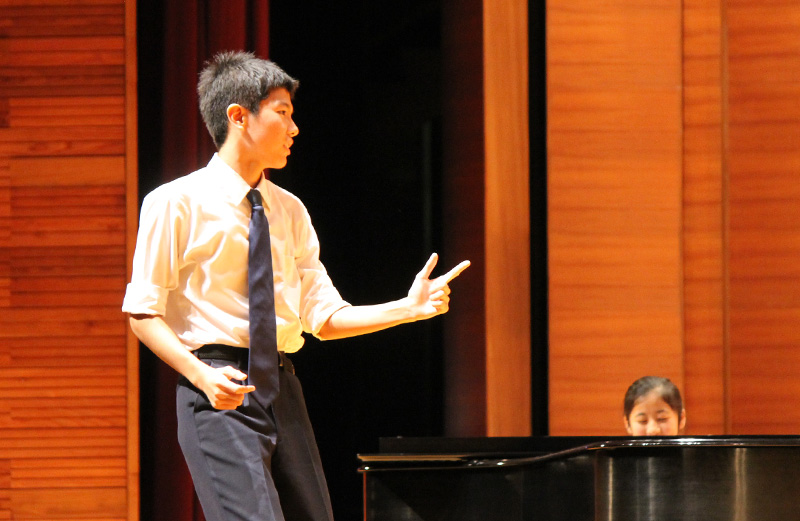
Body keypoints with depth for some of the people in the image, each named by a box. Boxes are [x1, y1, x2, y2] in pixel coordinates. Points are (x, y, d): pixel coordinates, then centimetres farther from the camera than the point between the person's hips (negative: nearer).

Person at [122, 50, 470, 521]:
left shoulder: (290, 212, 16)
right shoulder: (178, 203, -3)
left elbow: (324, 316, 15)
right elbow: (143, 312, -5)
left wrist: (410, 308, 2)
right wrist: (201, 375, -19)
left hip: (283, 389, 7)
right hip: (220, 392, -7)